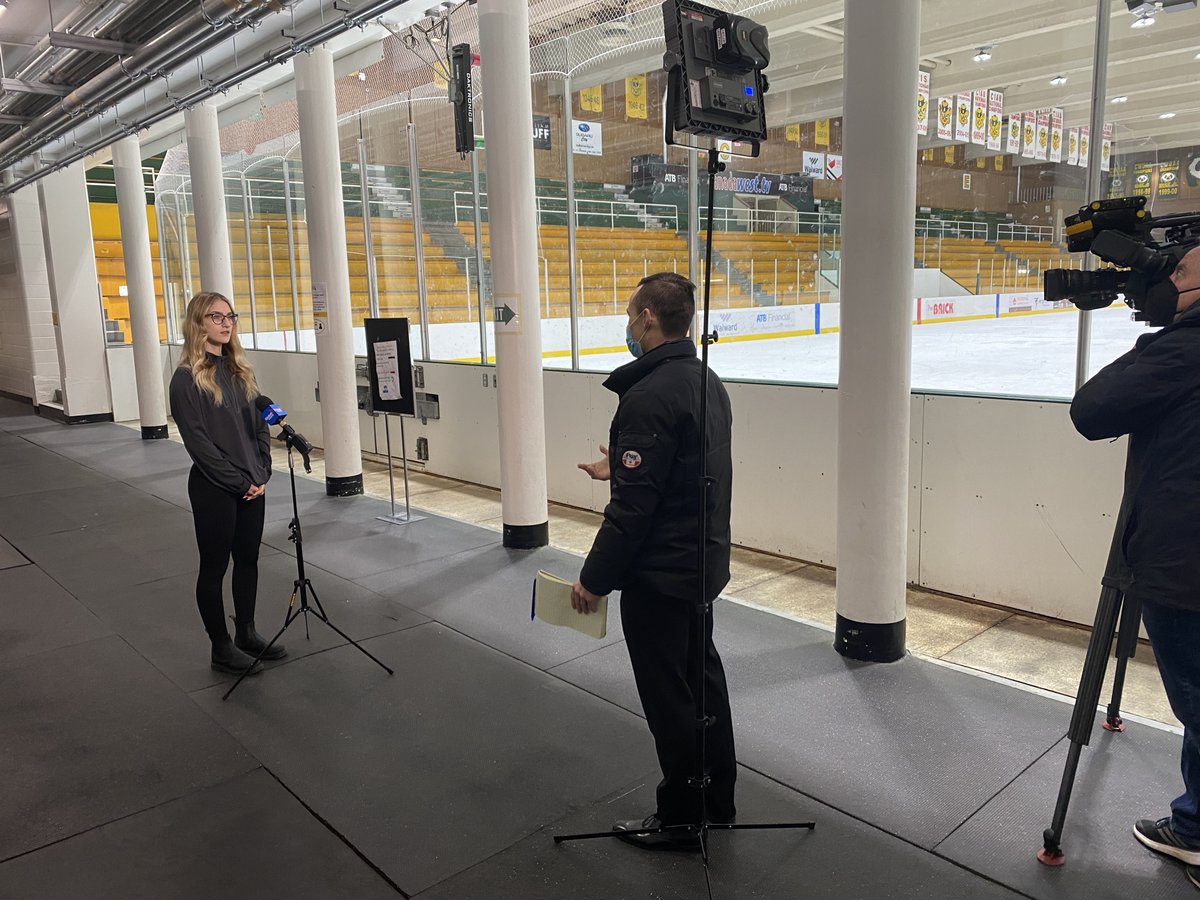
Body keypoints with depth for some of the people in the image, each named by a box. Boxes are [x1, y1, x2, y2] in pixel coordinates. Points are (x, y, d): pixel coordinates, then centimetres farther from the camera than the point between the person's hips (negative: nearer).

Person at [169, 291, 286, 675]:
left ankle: (246, 634, 29)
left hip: (251, 485, 6)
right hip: (214, 489, -6)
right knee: (214, 566, 6)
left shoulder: (240, 370, 9)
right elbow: (197, 441, -15)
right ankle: (221, 648, 17)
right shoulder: (186, 379, -10)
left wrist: (261, 473, -1)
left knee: (248, 560, 15)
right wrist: (238, 482, -15)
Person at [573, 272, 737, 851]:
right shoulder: (706, 382, 6)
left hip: (659, 574, -10)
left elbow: (634, 505, -25)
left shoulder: (650, 395, -24)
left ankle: (680, 818, 23)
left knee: (668, 695, 6)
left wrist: (595, 577, -15)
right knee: (701, 675, 20)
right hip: (703, 563, 10)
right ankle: (717, 800, 37)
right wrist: (621, 467, 24)